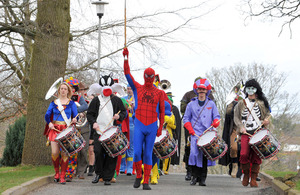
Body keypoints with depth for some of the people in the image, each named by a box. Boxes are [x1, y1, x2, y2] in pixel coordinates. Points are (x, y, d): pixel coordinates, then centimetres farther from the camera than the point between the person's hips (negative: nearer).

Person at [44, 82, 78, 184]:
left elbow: (75, 116, 3)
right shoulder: (53, 103, 11)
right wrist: (49, 123, -11)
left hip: (66, 130, -1)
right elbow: (47, 115, 8)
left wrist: (74, 120, -20)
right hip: (55, 129, 1)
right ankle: (57, 172, 17)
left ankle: (62, 176, 1)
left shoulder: (71, 103, 7)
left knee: (64, 153, -7)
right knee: (54, 153, -6)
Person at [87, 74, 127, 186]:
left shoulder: (117, 100, 11)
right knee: (98, 152, -11)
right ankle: (98, 173, 11)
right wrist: (93, 122, -5)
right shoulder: (96, 100, 11)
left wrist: (119, 116, -7)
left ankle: (107, 178, 5)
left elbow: (124, 112, 14)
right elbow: (89, 114, 12)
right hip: (99, 131, 0)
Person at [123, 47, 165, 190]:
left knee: (148, 155, 3)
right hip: (139, 126, 0)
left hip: (152, 127, 0)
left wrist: (160, 127, 1)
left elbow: (162, 111, 8)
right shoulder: (137, 88, 7)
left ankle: (146, 182, 7)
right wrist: (126, 58, -11)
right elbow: (127, 74, -1)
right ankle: (138, 176, 12)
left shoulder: (159, 93, 7)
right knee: (137, 153, -10)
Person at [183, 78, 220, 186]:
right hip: (195, 134, -1)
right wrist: (191, 130, -3)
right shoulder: (191, 104, 11)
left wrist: (215, 123, -10)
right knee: (194, 153, -14)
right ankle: (195, 176, -2)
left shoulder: (211, 104, 12)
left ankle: (202, 178, 3)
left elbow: (217, 117, 14)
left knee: (206, 154, -4)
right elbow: (186, 119, 12)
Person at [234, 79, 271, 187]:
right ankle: (246, 174, 8)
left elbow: (268, 113, 18)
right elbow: (236, 117, 12)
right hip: (245, 133, 0)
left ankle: (253, 179, 3)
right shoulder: (241, 103, 14)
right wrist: (241, 127, -4)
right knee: (244, 154, -15)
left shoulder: (261, 103, 14)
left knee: (256, 156, -5)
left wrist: (266, 120, -6)